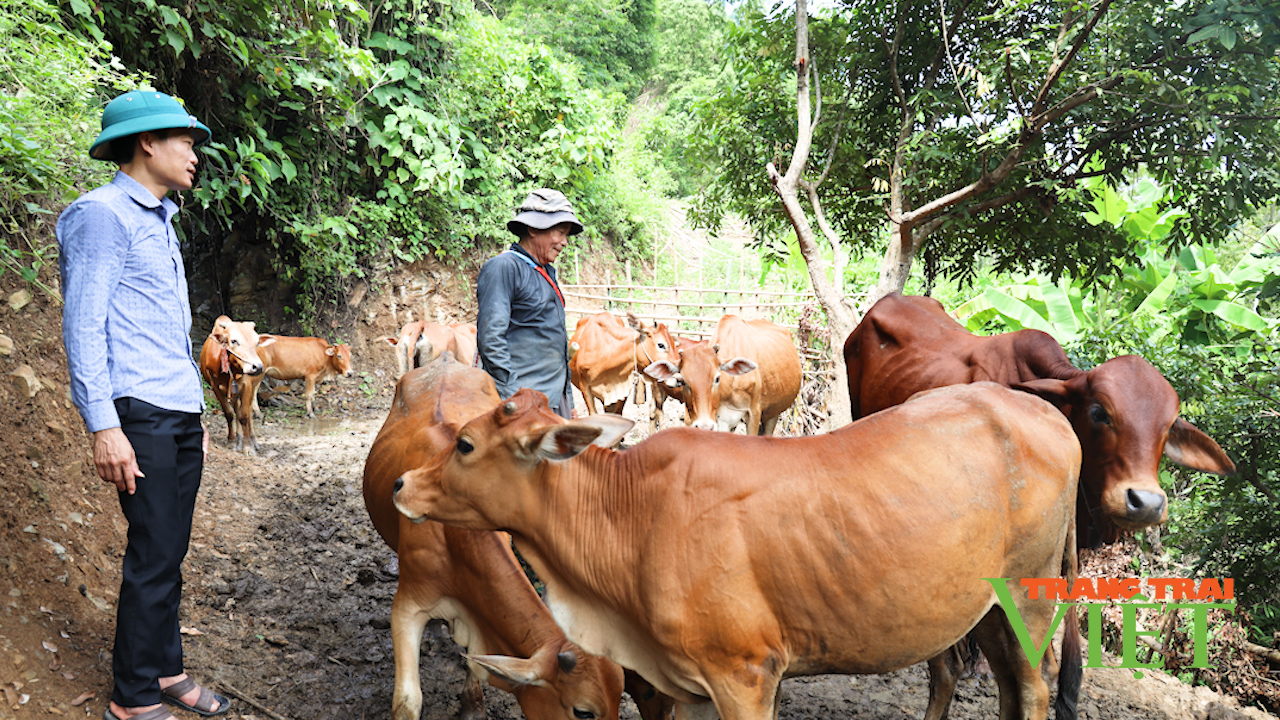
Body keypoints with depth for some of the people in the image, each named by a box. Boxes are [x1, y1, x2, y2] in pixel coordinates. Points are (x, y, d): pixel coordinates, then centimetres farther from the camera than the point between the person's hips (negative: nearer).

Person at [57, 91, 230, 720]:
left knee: (169, 553, 13)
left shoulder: (158, 221, 19)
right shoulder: (103, 214, -8)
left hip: (180, 414, 8)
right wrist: (103, 427, -19)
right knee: (153, 557, -4)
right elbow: (83, 327, -13)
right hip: (140, 414, -8)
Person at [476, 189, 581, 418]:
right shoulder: (503, 268, -9)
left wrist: (568, 401, 22)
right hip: (525, 400, -9)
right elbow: (490, 337, -17)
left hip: (557, 398, 9)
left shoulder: (547, 272, 19)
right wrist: (510, 398, -21)